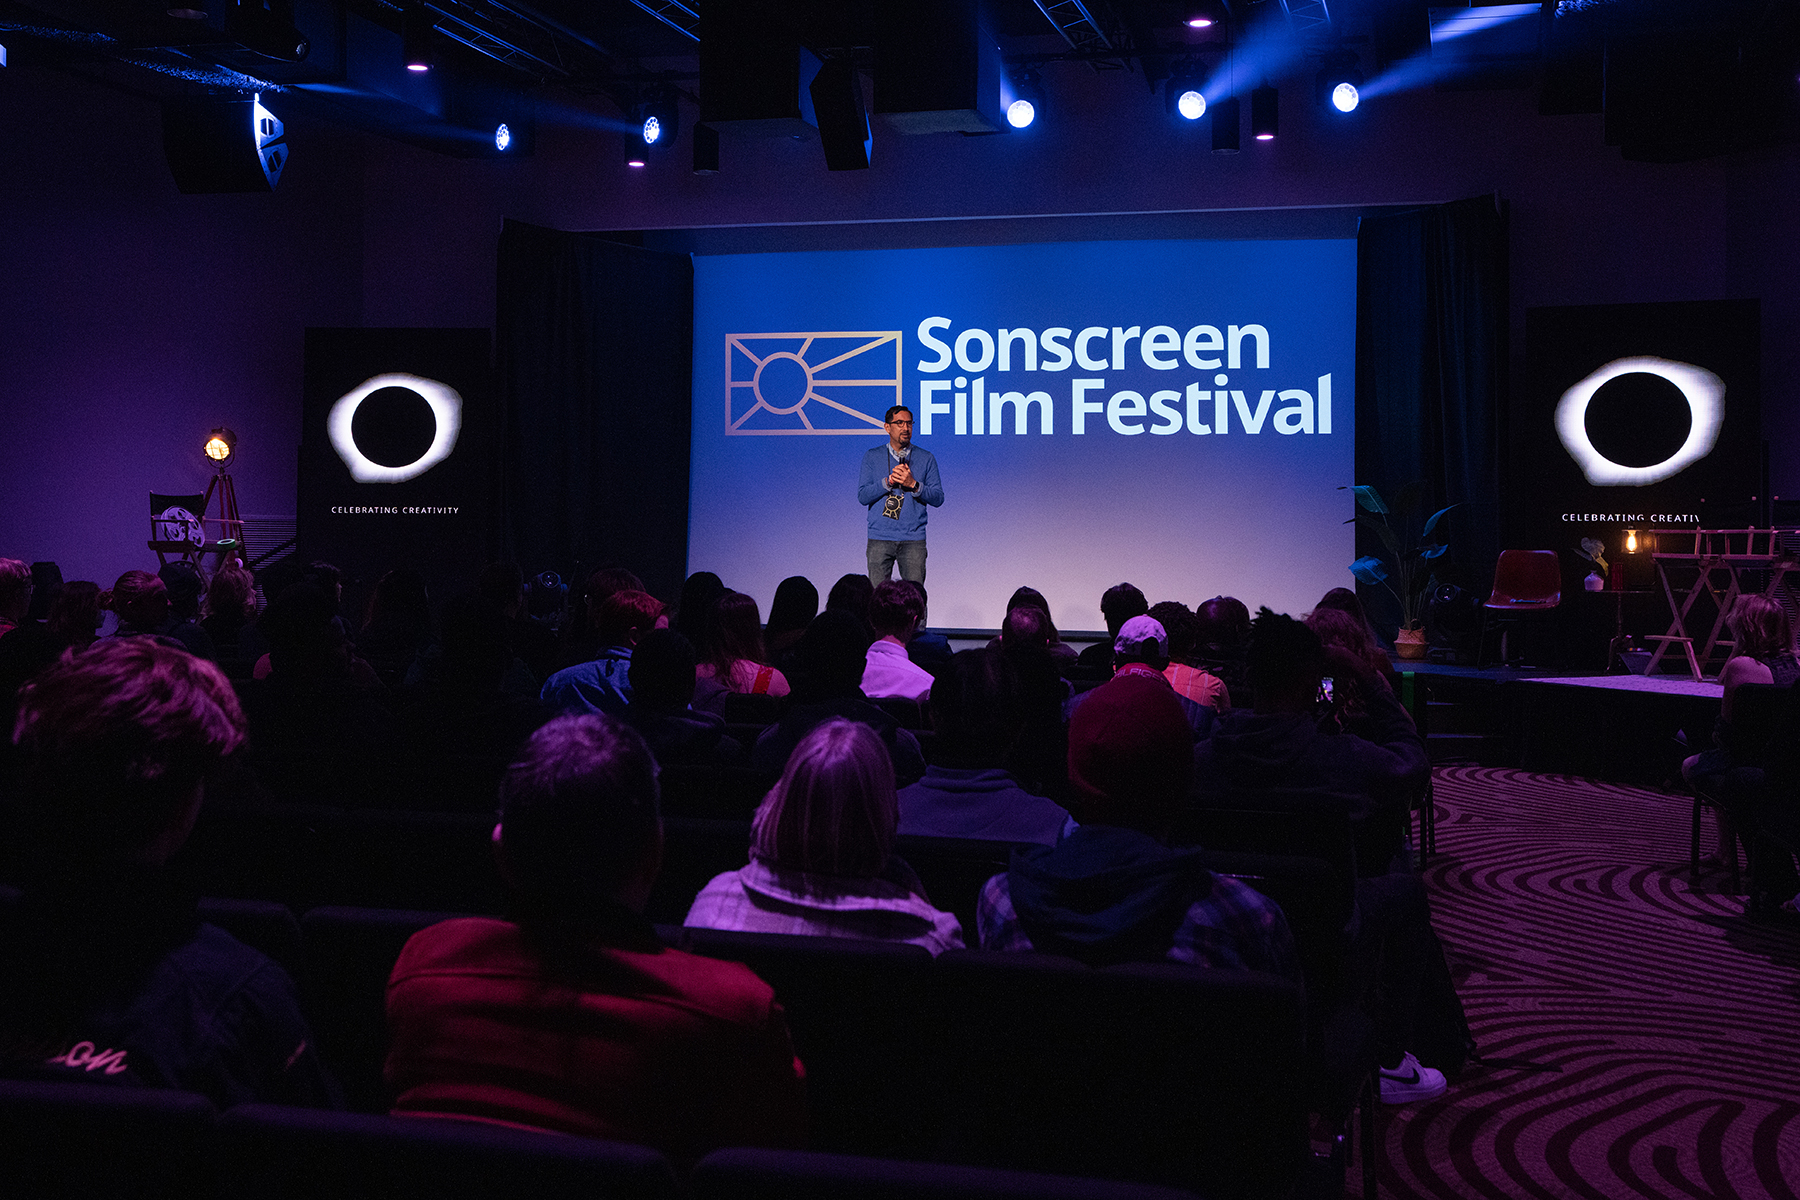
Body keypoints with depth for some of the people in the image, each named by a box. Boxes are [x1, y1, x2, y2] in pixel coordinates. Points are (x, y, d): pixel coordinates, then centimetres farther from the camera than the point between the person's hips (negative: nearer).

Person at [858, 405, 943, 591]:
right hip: (879, 538, 0)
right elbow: (862, 497, 0)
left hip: (913, 539, 0)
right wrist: (889, 481, -12)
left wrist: (914, 484, -11)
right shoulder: (872, 457, 9)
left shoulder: (926, 458, 9)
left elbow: (938, 498, 4)